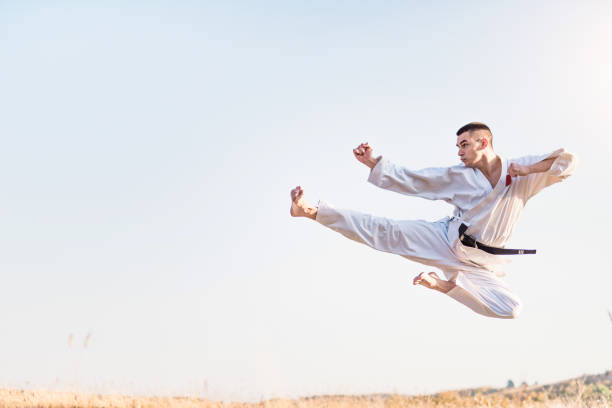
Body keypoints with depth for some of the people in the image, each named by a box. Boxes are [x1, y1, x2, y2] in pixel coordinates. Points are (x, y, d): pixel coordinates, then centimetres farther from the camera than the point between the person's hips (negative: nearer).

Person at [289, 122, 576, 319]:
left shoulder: (521, 173, -6)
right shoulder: (458, 177, -2)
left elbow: (567, 161, -9)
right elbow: (411, 180, 0)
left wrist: (530, 169, -24)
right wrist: (373, 162, -7)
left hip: (482, 262, 0)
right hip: (446, 240, 0)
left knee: (510, 309, -20)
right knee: (388, 233, -18)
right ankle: (311, 211, -20)